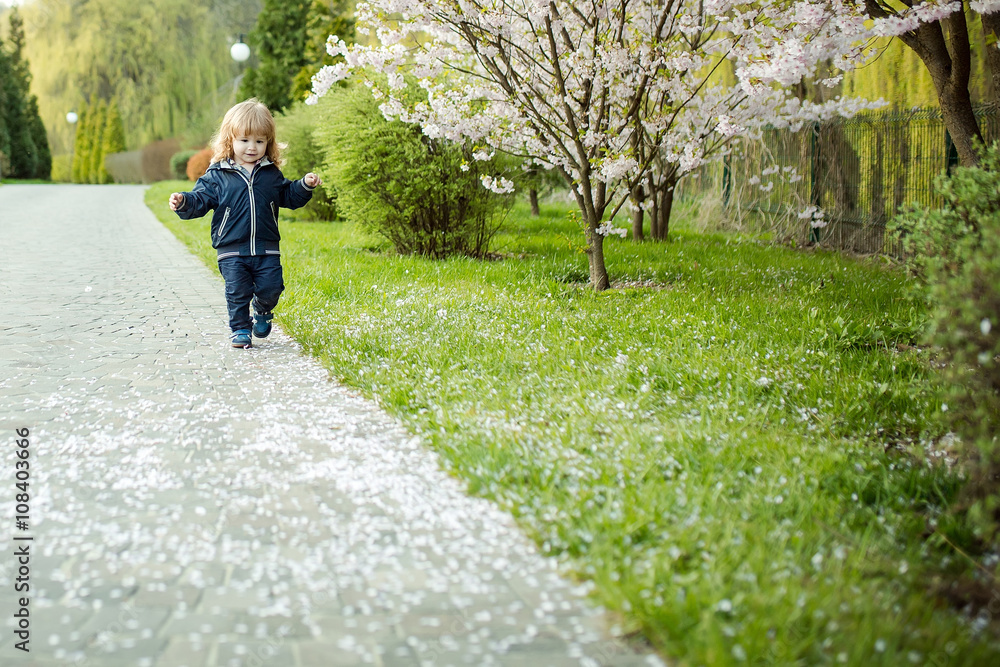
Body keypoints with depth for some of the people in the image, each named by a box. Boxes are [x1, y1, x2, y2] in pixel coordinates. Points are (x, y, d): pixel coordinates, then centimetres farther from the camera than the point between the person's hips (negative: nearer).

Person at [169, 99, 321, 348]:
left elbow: (288, 197, 19)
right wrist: (184, 202, -23)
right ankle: (240, 329, 17)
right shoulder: (217, 176, 0)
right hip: (232, 250, -2)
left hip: (266, 249, 2)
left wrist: (304, 185, 3)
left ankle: (263, 310, 32)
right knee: (237, 292, -2)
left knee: (270, 288, 0)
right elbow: (201, 200, -3)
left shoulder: (272, 174, 9)